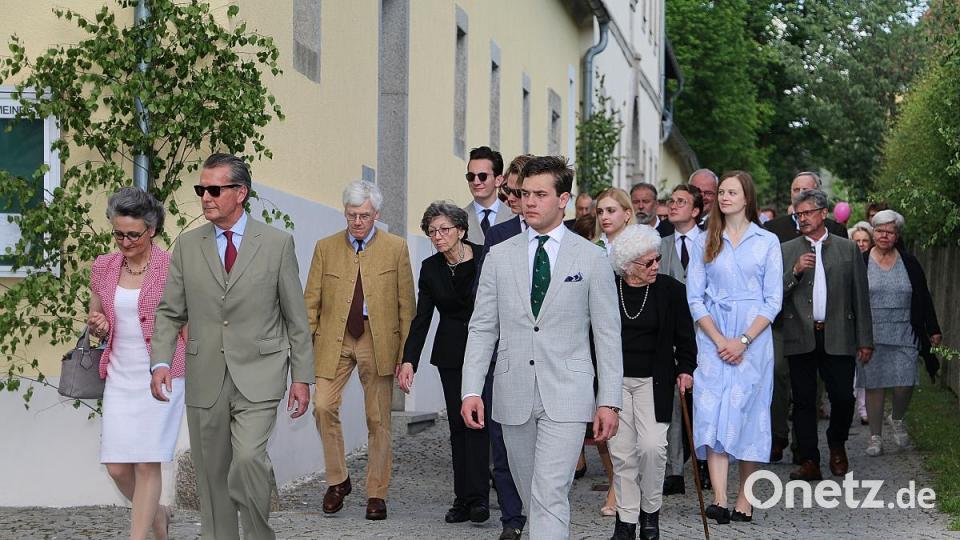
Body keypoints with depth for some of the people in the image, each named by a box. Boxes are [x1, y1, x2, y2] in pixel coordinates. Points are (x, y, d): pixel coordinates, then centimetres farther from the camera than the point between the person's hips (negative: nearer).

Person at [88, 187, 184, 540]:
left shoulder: (172, 267, -7)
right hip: (119, 376, 4)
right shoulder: (103, 267, 6)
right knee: (117, 468, 3)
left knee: (147, 464, -6)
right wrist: (98, 327, -6)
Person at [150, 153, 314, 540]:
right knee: (212, 475, 7)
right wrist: (161, 362, -8)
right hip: (205, 380, 3)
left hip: (257, 377, -3)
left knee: (248, 459, -20)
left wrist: (301, 377, 0)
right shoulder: (187, 246, 8)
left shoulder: (277, 243, 2)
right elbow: (170, 312, 8)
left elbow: (295, 316, 3)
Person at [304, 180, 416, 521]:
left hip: (379, 342, -1)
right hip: (334, 340, 1)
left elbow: (406, 304, 3)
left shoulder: (396, 248, 3)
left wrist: (406, 353, -3)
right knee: (323, 406, -14)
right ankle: (337, 481, 5)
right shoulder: (325, 247, 7)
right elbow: (311, 301, 7)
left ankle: (376, 494, 13)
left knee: (378, 420, 3)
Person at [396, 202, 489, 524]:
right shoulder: (430, 268, 1)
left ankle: (478, 497, -14)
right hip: (450, 351, 4)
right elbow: (421, 318, 1)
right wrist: (409, 360, -9)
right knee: (457, 423, 4)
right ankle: (463, 498, 6)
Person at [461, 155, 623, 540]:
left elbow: (608, 335, 1)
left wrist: (609, 401, -4)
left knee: (549, 496, -12)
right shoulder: (500, 256, 7)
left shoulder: (591, 258, 1)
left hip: (565, 396, -3)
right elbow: (482, 328, 6)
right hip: (514, 396, 3)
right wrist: (471, 390, -4)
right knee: (531, 496, 12)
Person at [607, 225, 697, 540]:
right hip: (614, 380, 1)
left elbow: (684, 336, 7)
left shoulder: (671, 290, -2)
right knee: (621, 450, 1)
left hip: (653, 381, 0)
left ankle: (650, 513, 10)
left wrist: (685, 369, -3)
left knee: (652, 446, -12)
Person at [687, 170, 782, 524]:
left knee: (747, 413, 0)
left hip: (753, 339, -1)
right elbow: (695, 298, 4)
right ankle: (719, 501, -17)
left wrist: (743, 341, -11)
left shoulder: (767, 242, 5)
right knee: (711, 412, -11)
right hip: (712, 340, 1)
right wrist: (720, 341, -9)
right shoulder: (705, 242, 10)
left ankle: (745, 500, 8)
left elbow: (773, 300, 0)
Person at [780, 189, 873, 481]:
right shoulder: (785, 251, 9)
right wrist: (795, 271, -13)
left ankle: (837, 445, 24)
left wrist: (865, 339, 4)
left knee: (843, 397, -4)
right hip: (800, 337, 1)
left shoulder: (848, 249, 9)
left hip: (838, 337, 0)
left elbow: (860, 296, 8)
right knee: (804, 401, 2)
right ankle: (809, 462, 8)